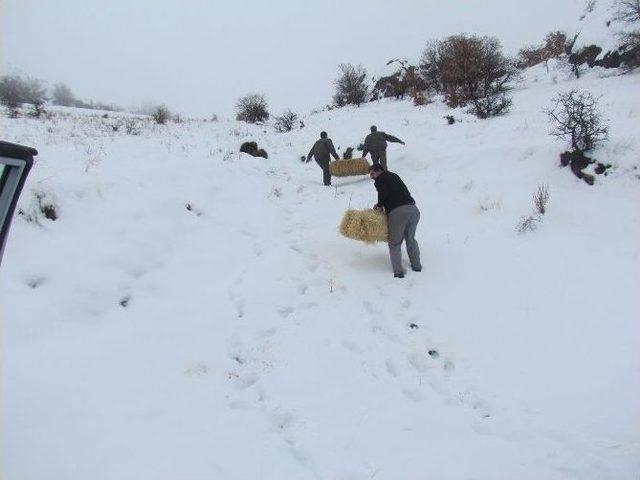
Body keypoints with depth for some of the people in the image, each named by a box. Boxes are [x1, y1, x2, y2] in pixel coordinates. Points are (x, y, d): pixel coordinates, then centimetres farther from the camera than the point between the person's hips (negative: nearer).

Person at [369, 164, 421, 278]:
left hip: (397, 212, -7)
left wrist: (380, 205, 3)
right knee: (411, 239, 24)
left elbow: (383, 192, -12)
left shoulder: (380, 179, 6)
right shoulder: (394, 176, 28)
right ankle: (416, 265, 29)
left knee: (395, 243, 7)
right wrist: (380, 204, 21)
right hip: (413, 209, 7)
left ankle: (398, 271, 2)